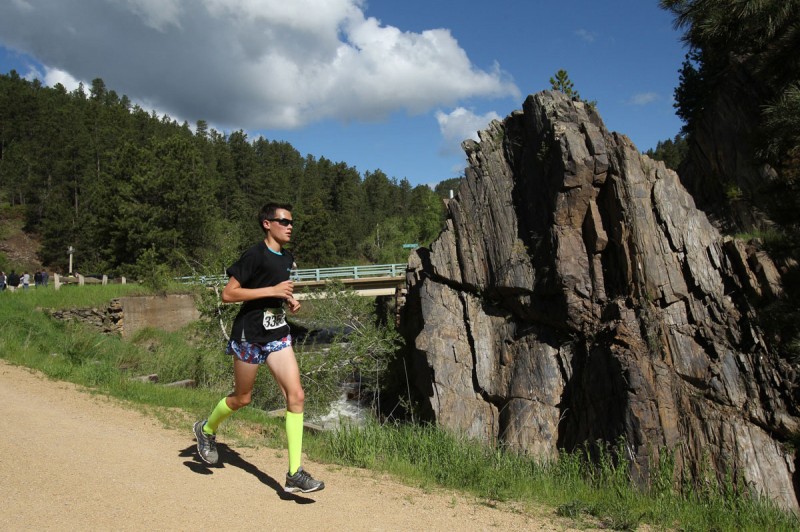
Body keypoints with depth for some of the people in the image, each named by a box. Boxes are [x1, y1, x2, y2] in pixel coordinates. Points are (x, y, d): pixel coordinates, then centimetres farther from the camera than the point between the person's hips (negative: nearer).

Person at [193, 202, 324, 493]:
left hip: (278, 334, 6)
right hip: (249, 335, -6)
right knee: (242, 398, 11)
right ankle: (206, 429, 45)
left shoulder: (287, 258, 9)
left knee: (296, 395, -7)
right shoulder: (254, 255, -14)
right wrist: (272, 290, -23)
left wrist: (289, 299, 5)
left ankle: (295, 473, -2)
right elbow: (228, 294, -18)